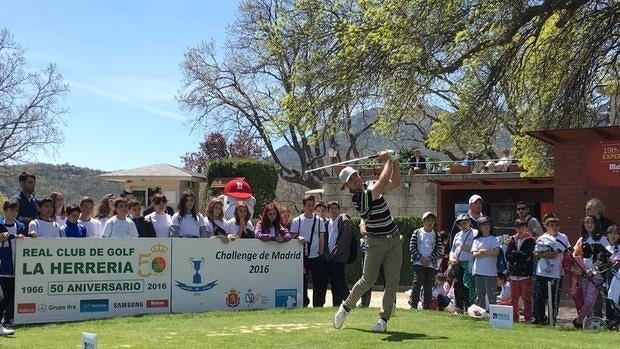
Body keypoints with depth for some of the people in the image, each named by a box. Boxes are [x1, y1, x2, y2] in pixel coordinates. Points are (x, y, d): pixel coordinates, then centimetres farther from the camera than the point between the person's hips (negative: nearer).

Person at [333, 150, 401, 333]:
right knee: (368, 280, -1)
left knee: (393, 281, -2)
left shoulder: (372, 188, 9)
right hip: (376, 242, -6)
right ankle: (345, 307, 21)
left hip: (394, 240, 6)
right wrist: (387, 161, -9)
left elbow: (395, 182, 14)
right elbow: (384, 180, -21)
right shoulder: (358, 197, -17)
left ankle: (383, 319, 3)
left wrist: (395, 162, 1)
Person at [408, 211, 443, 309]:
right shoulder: (417, 233, 5)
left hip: (431, 264, 2)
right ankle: (413, 304, -8)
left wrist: (429, 259, -10)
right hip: (418, 262, -2)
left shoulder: (436, 235, 9)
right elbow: (412, 247, 0)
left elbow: (439, 250, 3)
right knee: (418, 282, -13)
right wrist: (420, 258, -11)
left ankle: (426, 306, 10)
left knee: (428, 285, 4)